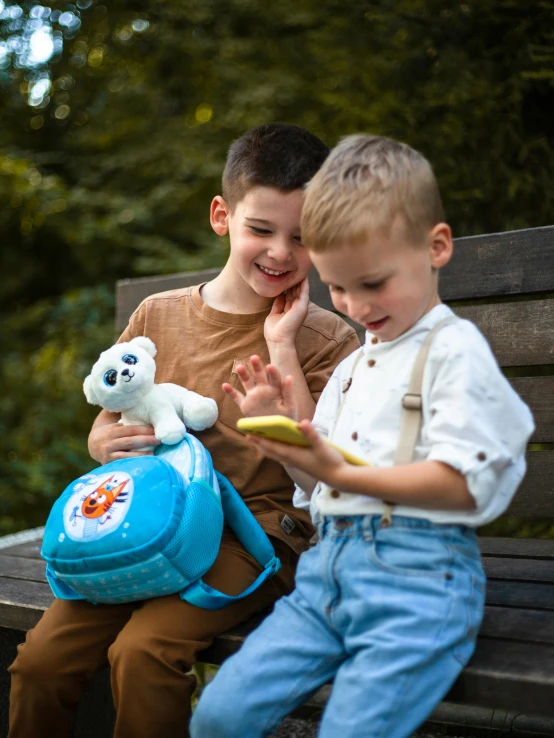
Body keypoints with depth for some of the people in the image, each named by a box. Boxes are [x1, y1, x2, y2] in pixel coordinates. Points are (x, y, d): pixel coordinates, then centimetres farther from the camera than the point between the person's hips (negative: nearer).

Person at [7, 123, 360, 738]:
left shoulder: (324, 339, 0)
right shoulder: (159, 316, 9)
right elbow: (104, 429, 17)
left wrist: (281, 345, -13)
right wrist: (111, 442, -7)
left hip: (256, 535, -3)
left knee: (143, 651, -26)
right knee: (41, 658, -12)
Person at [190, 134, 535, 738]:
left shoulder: (455, 349, -1)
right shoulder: (351, 365, 22)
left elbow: (462, 483, -12)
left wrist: (342, 473, -15)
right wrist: (290, 434, 4)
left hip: (415, 573, -7)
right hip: (328, 562, 7)